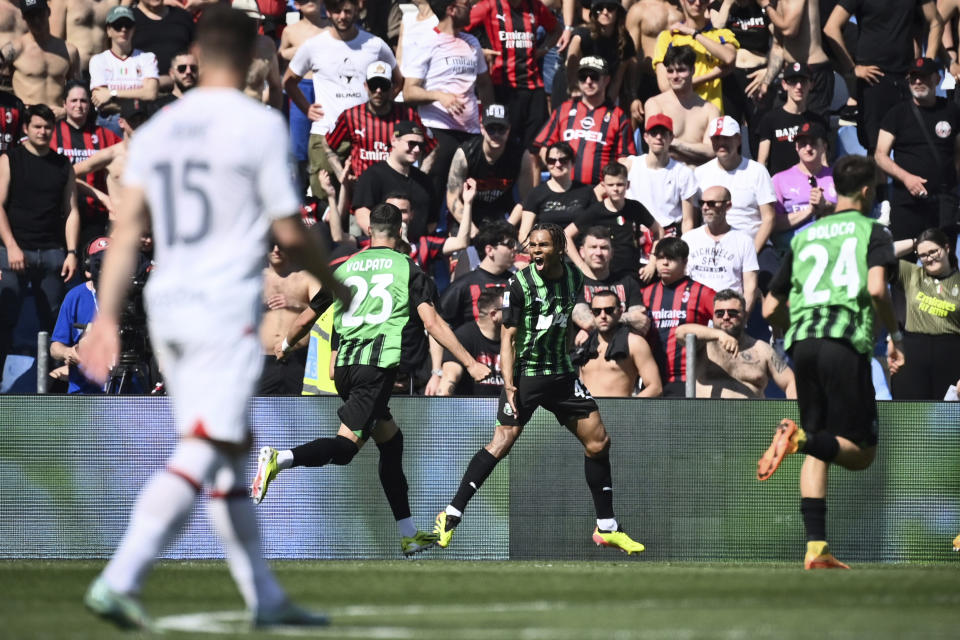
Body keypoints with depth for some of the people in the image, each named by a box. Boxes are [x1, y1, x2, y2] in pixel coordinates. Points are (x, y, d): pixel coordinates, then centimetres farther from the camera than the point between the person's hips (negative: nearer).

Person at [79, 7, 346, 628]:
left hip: (167, 307, 7)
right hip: (227, 309, -7)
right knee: (200, 455, -11)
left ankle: (265, 598, 18)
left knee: (232, 454, 14)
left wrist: (107, 316, 5)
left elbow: (126, 228, 5)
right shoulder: (260, 126, -7)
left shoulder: (158, 129, 9)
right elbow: (290, 230, -6)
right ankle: (118, 581, -24)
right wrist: (335, 285, 11)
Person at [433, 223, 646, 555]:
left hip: (562, 374, 5)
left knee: (598, 442, 2)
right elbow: (507, 335, -12)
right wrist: (509, 384, -21)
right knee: (502, 442, -15)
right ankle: (451, 517, -10)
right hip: (525, 374, -5)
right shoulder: (520, 283, -12)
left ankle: (606, 528, 12)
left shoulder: (574, 278, 3)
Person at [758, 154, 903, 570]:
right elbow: (876, 289, -10)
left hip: (802, 343, 5)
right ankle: (802, 438, -30)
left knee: (818, 454, 9)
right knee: (860, 452, 0)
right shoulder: (870, 231, 8)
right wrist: (895, 336, 4)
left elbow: (770, 309, 23)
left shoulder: (804, 236, 22)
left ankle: (815, 548, -2)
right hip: (846, 341, -5)